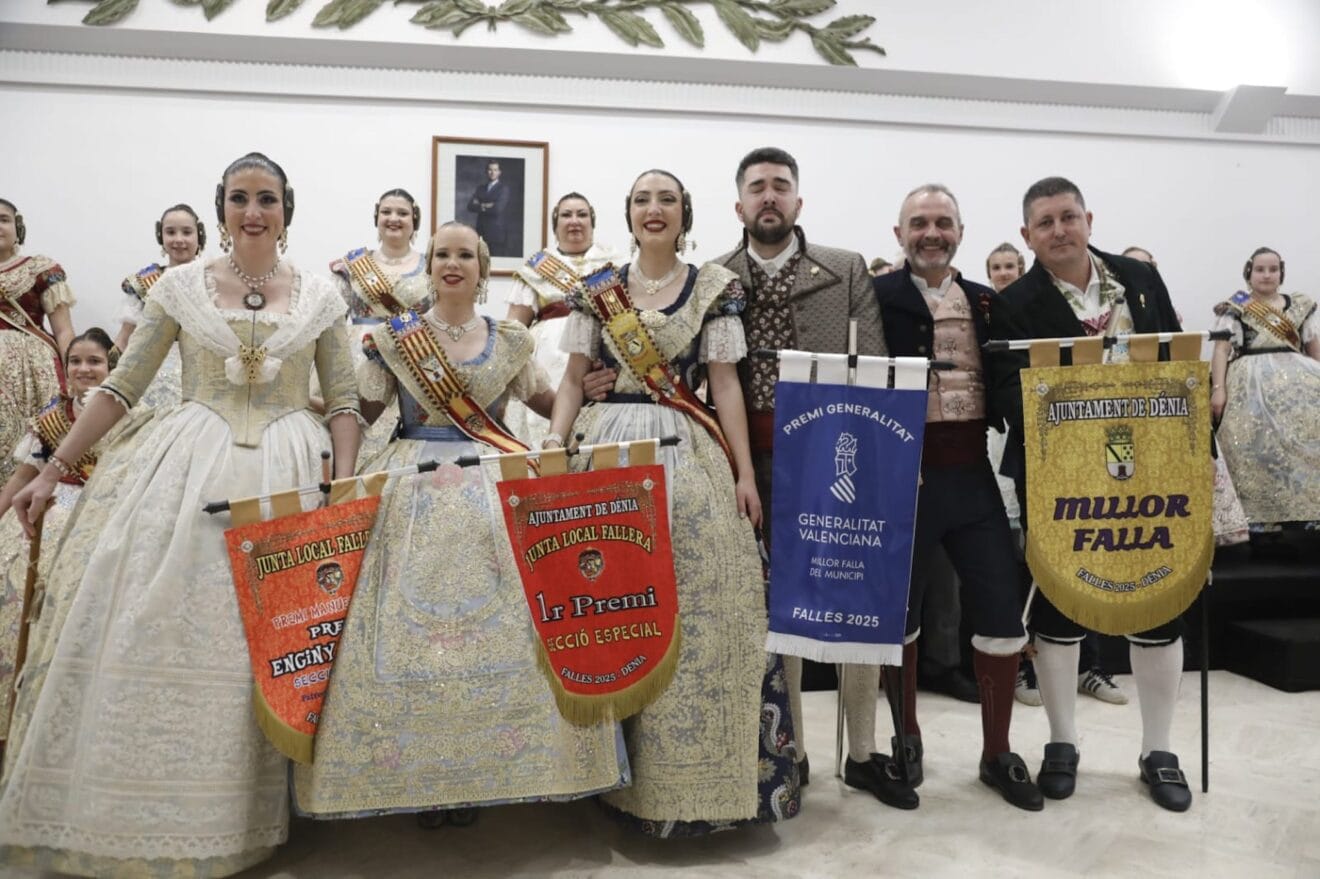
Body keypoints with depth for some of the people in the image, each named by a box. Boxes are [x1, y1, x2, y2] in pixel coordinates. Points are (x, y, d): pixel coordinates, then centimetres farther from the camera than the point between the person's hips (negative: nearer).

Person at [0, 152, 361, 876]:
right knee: (154, 633, -4)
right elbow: (122, 387, 7)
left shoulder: (319, 295, 6)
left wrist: (344, 490, -6)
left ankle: (246, 815, 15)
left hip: (286, 476, 0)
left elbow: (343, 402, 6)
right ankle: (140, 813, 13)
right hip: (189, 468, 1)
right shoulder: (180, 287, 6)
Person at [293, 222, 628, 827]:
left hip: (489, 489, 1)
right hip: (414, 489, -1)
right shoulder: (394, 335, 6)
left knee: (493, 624, -2)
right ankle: (416, 772, 11)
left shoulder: (509, 339, 10)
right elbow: (361, 412, 7)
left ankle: (479, 770, 13)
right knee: (408, 623, -3)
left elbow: (550, 406, 13)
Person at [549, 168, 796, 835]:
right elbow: (574, 378, 9)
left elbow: (726, 385, 3)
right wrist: (553, 443, -4)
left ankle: (695, 770, 11)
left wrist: (745, 472, -2)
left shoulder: (715, 287, 6)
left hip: (688, 454, -1)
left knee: (698, 608, -4)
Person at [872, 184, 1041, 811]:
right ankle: (906, 742, 30)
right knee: (899, 611, 10)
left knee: (1002, 610, 6)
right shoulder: (876, 297, -3)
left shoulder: (985, 301, 12)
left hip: (972, 473, 4)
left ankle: (997, 754, 25)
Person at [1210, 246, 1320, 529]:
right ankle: (1260, 510, -21)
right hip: (1252, 378, -3)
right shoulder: (1233, 309, 9)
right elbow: (1221, 350, 1)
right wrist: (1218, 388, -11)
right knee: (1258, 432, -26)